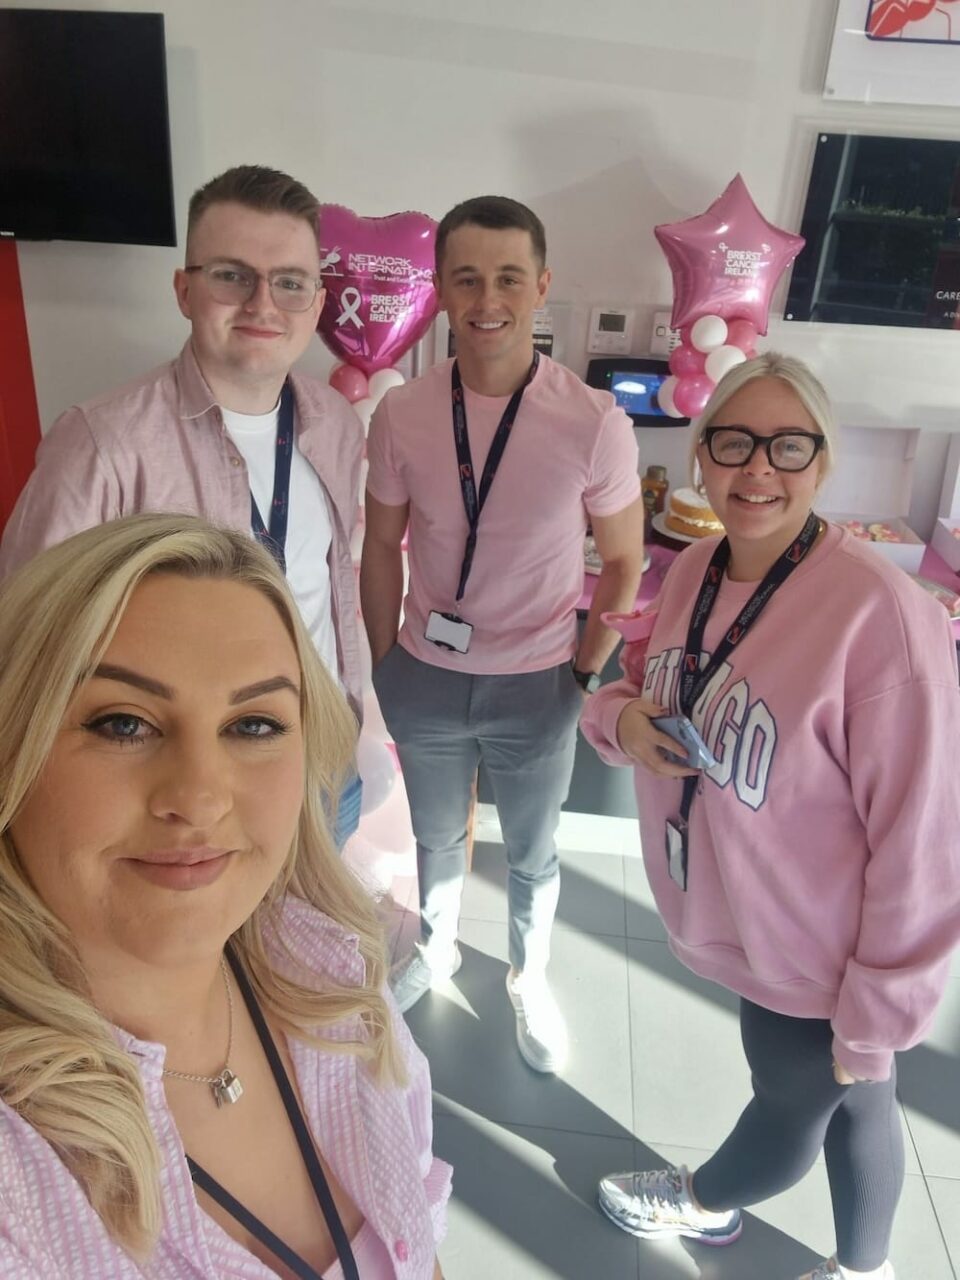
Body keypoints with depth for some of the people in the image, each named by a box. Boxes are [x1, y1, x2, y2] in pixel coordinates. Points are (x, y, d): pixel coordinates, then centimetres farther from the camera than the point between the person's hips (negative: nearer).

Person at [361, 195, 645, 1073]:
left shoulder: (595, 424, -18)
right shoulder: (400, 416, -12)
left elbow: (623, 563, -5)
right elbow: (383, 548, 0)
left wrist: (583, 676, -4)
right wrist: (385, 666, 4)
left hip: (535, 686, -1)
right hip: (425, 676, 2)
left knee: (533, 855, 21)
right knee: (437, 838, 26)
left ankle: (530, 978, 49)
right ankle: (435, 947, 55)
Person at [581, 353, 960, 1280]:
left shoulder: (881, 614, -29)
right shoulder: (692, 572, -6)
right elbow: (641, 687, 9)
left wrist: (877, 1014, -15)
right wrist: (624, 718, -15)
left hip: (815, 960, -5)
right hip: (736, 920, 5)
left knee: (794, 1101, 23)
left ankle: (705, 1202, 55)